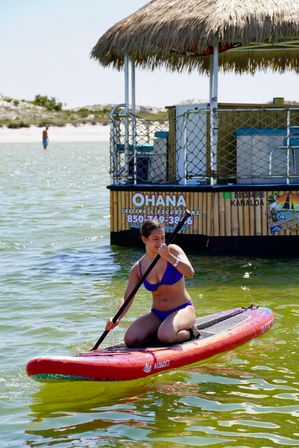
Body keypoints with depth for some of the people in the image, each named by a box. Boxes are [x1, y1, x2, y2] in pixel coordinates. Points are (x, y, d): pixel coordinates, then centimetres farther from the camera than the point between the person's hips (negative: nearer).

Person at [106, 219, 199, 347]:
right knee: (130, 339, -18)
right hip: (157, 315, 4)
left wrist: (169, 257, -36)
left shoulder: (173, 250, -8)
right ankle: (160, 330, 9)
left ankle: (190, 332, -1)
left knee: (165, 336, -33)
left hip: (183, 310, -4)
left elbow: (190, 273, -23)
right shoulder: (138, 268, -1)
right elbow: (127, 298, -4)